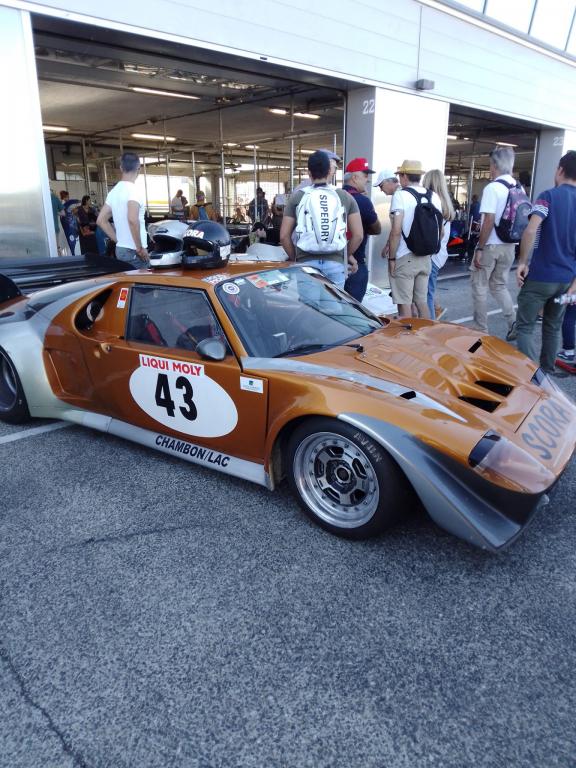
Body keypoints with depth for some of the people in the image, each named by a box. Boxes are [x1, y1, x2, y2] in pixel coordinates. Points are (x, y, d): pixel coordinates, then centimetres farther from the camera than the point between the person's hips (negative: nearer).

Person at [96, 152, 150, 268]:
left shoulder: (114, 191, 11)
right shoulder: (133, 190, -14)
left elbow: (101, 220, 15)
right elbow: (132, 219, -29)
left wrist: (118, 240, 14)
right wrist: (140, 248, -21)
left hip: (120, 249, 8)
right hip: (133, 251, -8)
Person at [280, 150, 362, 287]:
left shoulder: (297, 197, 6)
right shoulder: (345, 197, 7)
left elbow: (284, 236, 3)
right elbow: (358, 235, 4)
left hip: (306, 264, 0)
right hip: (335, 264, 0)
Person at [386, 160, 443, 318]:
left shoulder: (401, 195, -10)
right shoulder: (434, 196, 8)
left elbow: (396, 231, -16)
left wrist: (391, 258, -10)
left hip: (404, 258, -6)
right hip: (426, 258, 6)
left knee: (404, 304, 0)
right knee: (422, 301, 15)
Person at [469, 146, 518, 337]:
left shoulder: (492, 188, -15)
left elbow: (489, 221, -20)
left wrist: (479, 248, -16)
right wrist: (514, 241, 21)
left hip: (491, 245, -7)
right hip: (509, 246, 7)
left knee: (479, 286, 7)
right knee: (499, 285, 19)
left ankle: (480, 329, 12)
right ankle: (514, 324, 8)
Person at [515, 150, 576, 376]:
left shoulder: (549, 196, -8)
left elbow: (530, 231, -23)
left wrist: (522, 262, -13)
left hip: (540, 275, -6)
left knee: (525, 327, 1)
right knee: (553, 327, 20)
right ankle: (548, 370, 29)